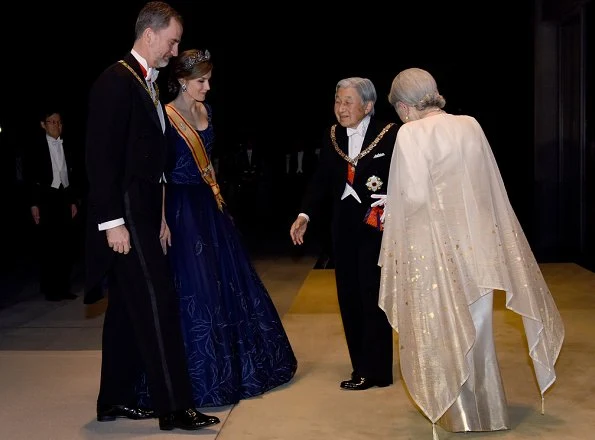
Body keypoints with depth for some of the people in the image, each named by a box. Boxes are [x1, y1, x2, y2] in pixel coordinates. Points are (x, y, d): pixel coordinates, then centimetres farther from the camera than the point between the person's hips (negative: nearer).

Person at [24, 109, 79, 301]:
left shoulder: (66, 147, 12)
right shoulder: (37, 147, 0)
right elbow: (30, 178, -4)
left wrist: (73, 201, 11)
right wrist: (34, 204, -10)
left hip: (65, 198, 4)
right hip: (47, 199, -4)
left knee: (66, 244, 2)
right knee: (48, 244, -3)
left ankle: (64, 287, 9)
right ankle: (50, 289, 4)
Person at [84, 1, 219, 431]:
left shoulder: (149, 84, 15)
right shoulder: (117, 81, -12)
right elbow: (102, 157, -18)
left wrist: (159, 217, 17)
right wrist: (112, 222, -20)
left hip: (143, 214, 10)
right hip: (124, 215, -10)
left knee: (128, 307, 13)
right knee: (157, 304, -9)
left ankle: (115, 399, 22)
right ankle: (174, 407, -3)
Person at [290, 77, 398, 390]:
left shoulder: (389, 135, -9)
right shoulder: (332, 136, 8)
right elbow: (321, 180, 7)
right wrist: (305, 215, -3)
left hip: (377, 226, -6)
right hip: (344, 226, 6)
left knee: (372, 296, 0)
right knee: (348, 296, 9)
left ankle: (374, 370, 11)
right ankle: (362, 365, 21)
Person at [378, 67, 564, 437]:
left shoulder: (411, 134, -12)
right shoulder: (471, 125, 4)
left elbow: (414, 196, -17)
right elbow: (491, 187, 10)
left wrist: (392, 213, 2)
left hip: (438, 247, -5)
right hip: (480, 243, 5)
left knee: (447, 333, 10)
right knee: (478, 332, 17)